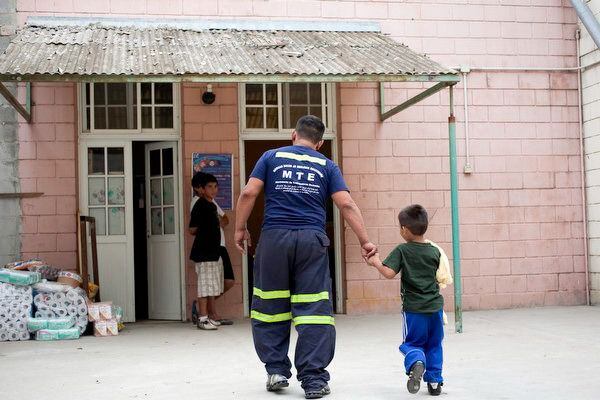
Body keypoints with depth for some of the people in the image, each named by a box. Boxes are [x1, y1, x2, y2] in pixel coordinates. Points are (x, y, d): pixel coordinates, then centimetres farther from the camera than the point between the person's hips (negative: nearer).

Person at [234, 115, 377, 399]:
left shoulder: (272, 157, 13)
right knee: (314, 310, 1)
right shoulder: (326, 165, 13)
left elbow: (249, 193, 2)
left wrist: (240, 229, 9)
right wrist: (364, 240, 4)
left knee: (270, 308, 11)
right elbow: (346, 204, 3)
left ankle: (276, 370, 14)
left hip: (274, 237, 0)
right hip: (312, 240, 0)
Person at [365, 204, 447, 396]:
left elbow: (389, 273, -17)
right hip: (435, 306, 3)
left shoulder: (402, 250, -8)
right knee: (434, 345, 16)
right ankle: (434, 382, 15)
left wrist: (376, 262, -1)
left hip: (413, 308, -3)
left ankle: (416, 362, -23)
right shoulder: (435, 251, 2)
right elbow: (441, 277, 9)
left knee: (412, 343, 9)